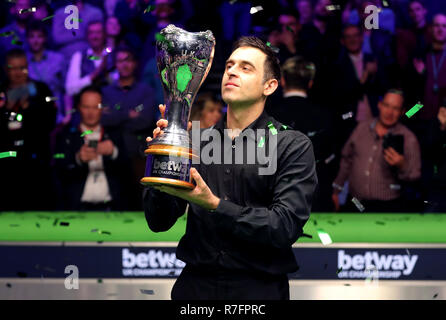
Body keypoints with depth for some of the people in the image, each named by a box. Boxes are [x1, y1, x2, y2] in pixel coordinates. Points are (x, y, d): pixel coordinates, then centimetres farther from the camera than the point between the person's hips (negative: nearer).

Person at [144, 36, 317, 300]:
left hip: (257, 288, -3)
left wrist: (213, 205, -24)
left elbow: (285, 226, -16)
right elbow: (159, 223, 2)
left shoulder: (293, 147, -4)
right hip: (196, 285, 3)